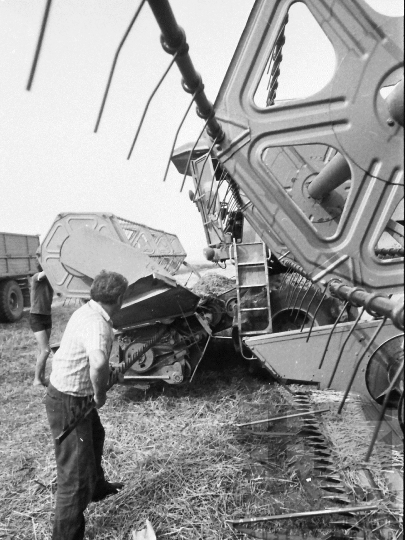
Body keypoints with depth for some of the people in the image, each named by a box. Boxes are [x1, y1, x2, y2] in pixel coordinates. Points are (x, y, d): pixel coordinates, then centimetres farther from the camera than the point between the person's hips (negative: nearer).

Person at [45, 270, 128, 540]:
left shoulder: (88, 311, -1)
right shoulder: (97, 324, -30)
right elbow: (97, 363, -49)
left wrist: (110, 370, 18)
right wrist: (100, 393, -30)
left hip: (77, 397, 11)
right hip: (69, 404, -10)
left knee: (95, 437, 32)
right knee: (76, 474, -1)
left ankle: (97, 487, 56)